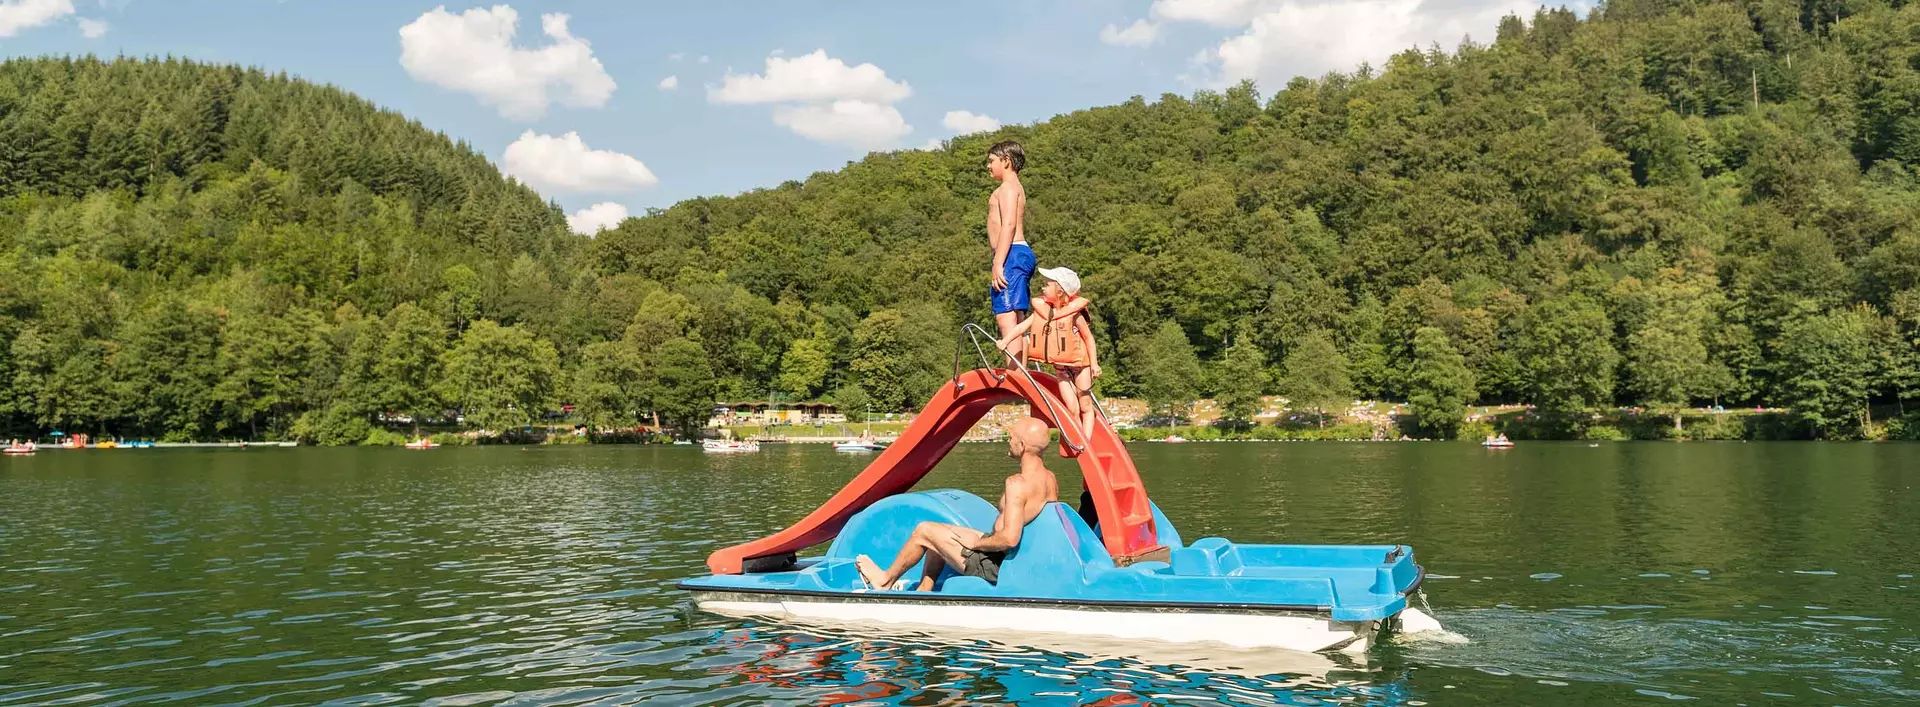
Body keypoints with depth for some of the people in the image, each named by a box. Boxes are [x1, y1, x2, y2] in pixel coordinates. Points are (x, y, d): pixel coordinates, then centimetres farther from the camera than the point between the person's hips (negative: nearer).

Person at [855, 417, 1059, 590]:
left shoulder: (1018, 484, -27)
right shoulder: (1051, 479, 1)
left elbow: (1010, 538, -35)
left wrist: (976, 542, -16)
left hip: (993, 565, -9)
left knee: (924, 531, 4)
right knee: (941, 532, 23)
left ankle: (887, 579, 25)